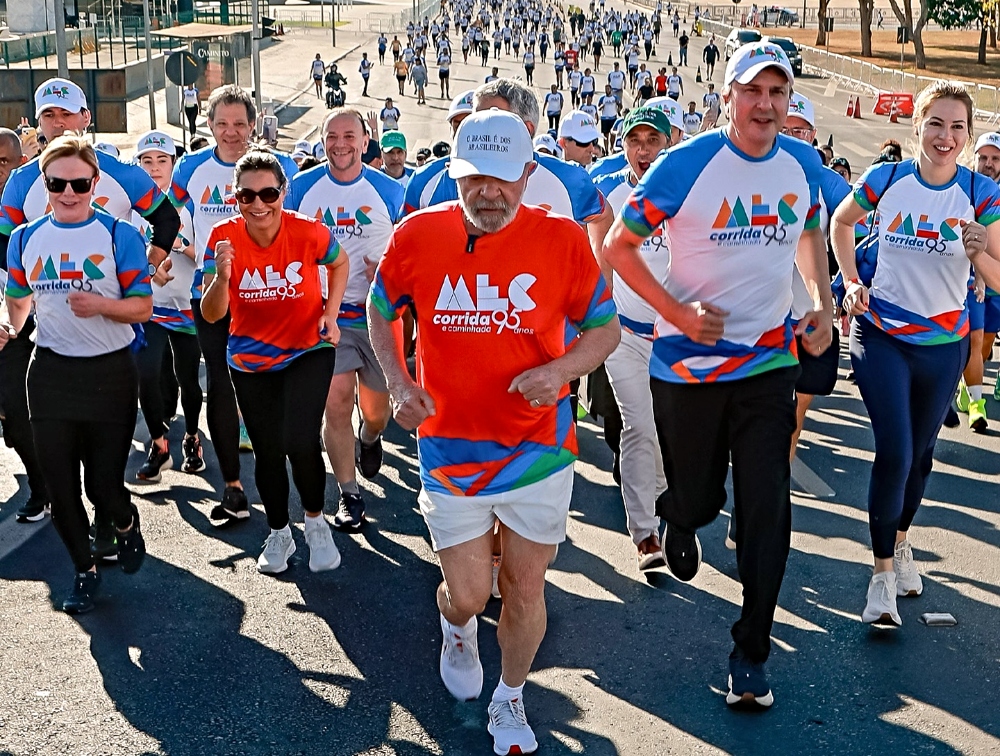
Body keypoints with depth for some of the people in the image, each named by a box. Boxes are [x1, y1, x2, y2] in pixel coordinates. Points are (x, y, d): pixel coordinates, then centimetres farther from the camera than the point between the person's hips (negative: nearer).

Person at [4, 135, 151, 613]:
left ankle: (126, 524, 36)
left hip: (110, 372, -3)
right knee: (59, 484, 6)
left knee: (103, 483, 1)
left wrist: (100, 305, -24)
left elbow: (142, 307, -7)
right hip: (51, 372, 3)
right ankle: (84, 570, 26)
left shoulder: (120, 236, -6)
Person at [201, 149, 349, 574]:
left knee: (300, 442, -19)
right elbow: (211, 315, -16)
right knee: (267, 451, 12)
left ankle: (316, 521, 10)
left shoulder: (309, 232, -19)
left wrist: (330, 313, -7)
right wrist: (222, 275, -35)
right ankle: (278, 533, 36)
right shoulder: (224, 237, -15)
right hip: (251, 360, 2)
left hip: (308, 352, -2)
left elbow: (339, 264, 5)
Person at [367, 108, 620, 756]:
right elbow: (380, 311, 12)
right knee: (468, 593, 6)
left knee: (525, 588, 11)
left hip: (538, 450, 0)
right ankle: (458, 629, 46)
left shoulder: (563, 240, -9)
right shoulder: (417, 236, -6)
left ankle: (510, 702, 38)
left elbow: (605, 328, 2)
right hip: (450, 449, 0)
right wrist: (399, 384, -3)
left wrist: (562, 369, -18)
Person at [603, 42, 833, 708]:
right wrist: (676, 312, -18)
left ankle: (751, 655, 11)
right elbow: (619, 246, -7)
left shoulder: (803, 165, 2)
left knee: (767, 509, -4)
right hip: (687, 363, -2)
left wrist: (823, 304, 6)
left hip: (769, 361, 2)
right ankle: (680, 525, 53)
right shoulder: (685, 165, -12)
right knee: (696, 496, 12)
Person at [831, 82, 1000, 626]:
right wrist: (851, 281, 0)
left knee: (920, 452, 17)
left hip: (944, 343, 2)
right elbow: (841, 222, 12)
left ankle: (901, 542, 41)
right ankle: (882, 573, 1)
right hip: (882, 336, -2)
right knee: (893, 454, -11)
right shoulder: (885, 180, -9)